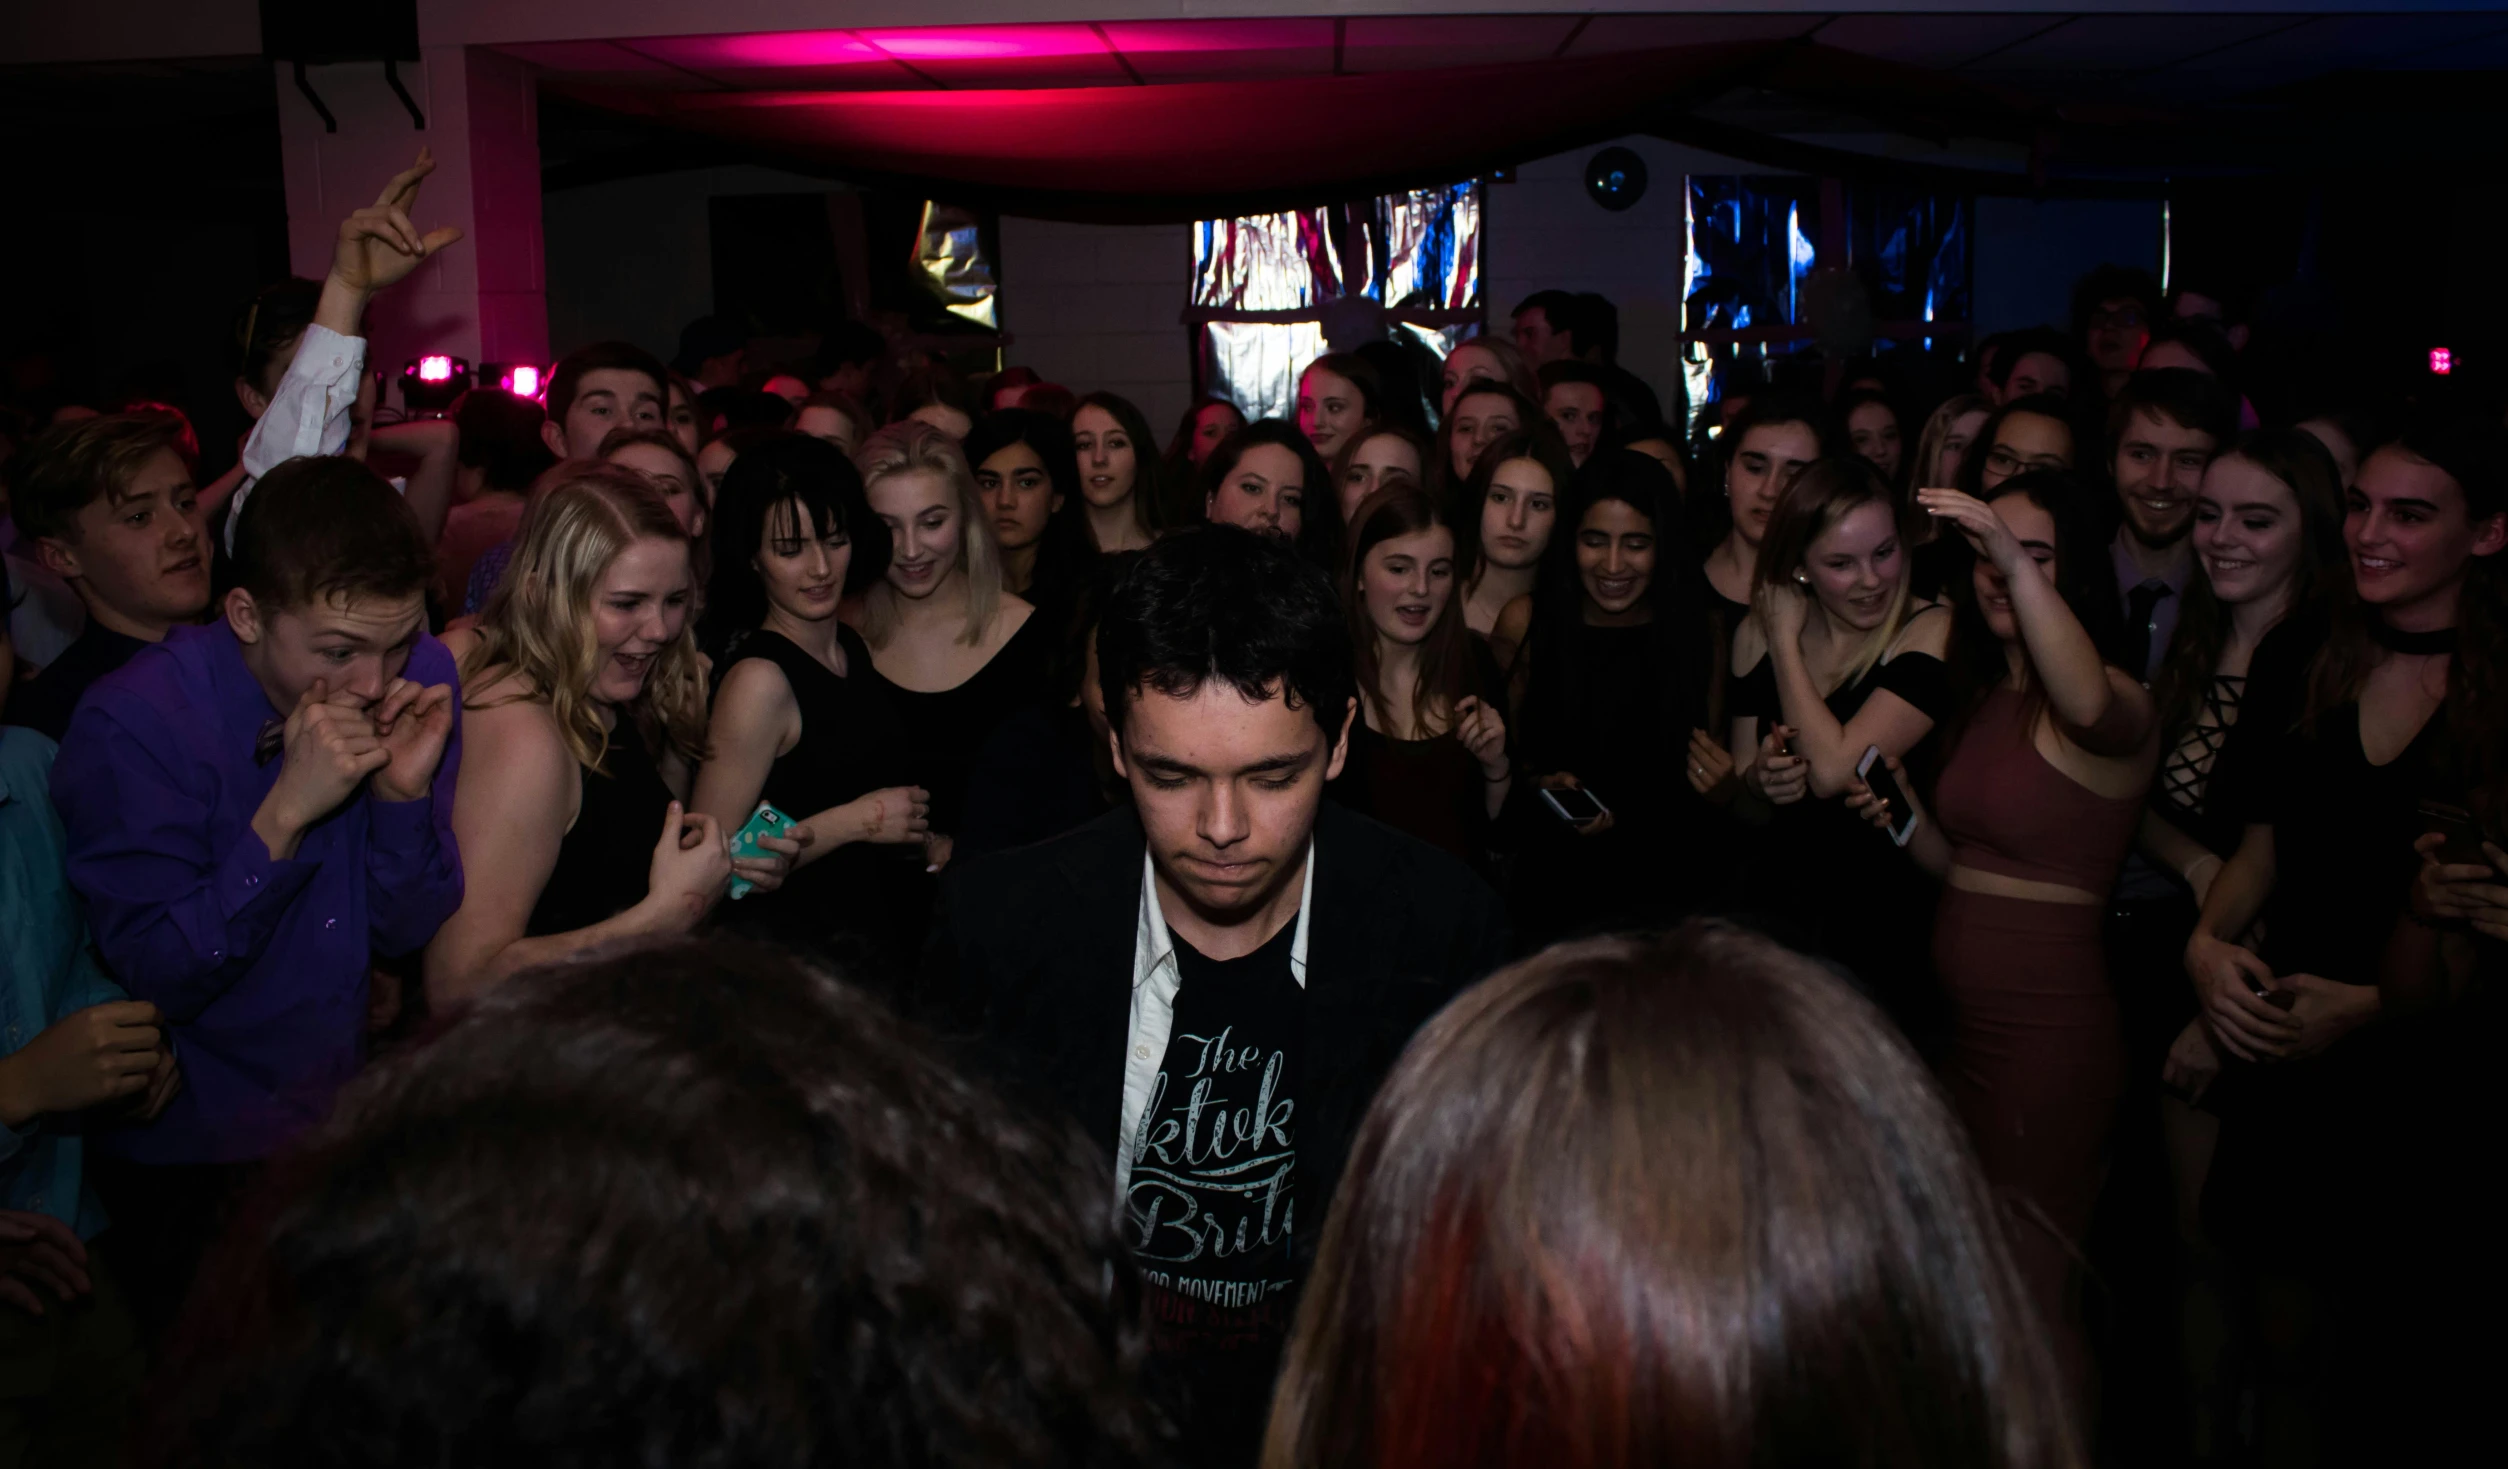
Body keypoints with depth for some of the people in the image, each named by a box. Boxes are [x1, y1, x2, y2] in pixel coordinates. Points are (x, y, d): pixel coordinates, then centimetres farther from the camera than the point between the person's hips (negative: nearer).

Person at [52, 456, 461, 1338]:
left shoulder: (417, 683, -9)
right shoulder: (131, 724, -20)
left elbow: (404, 933, -5)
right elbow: (160, 977, -21)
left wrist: (407, 793, -23)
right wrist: (285, 813, -31)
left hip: (349, 1124, 4)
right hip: (191, 1166, -4)